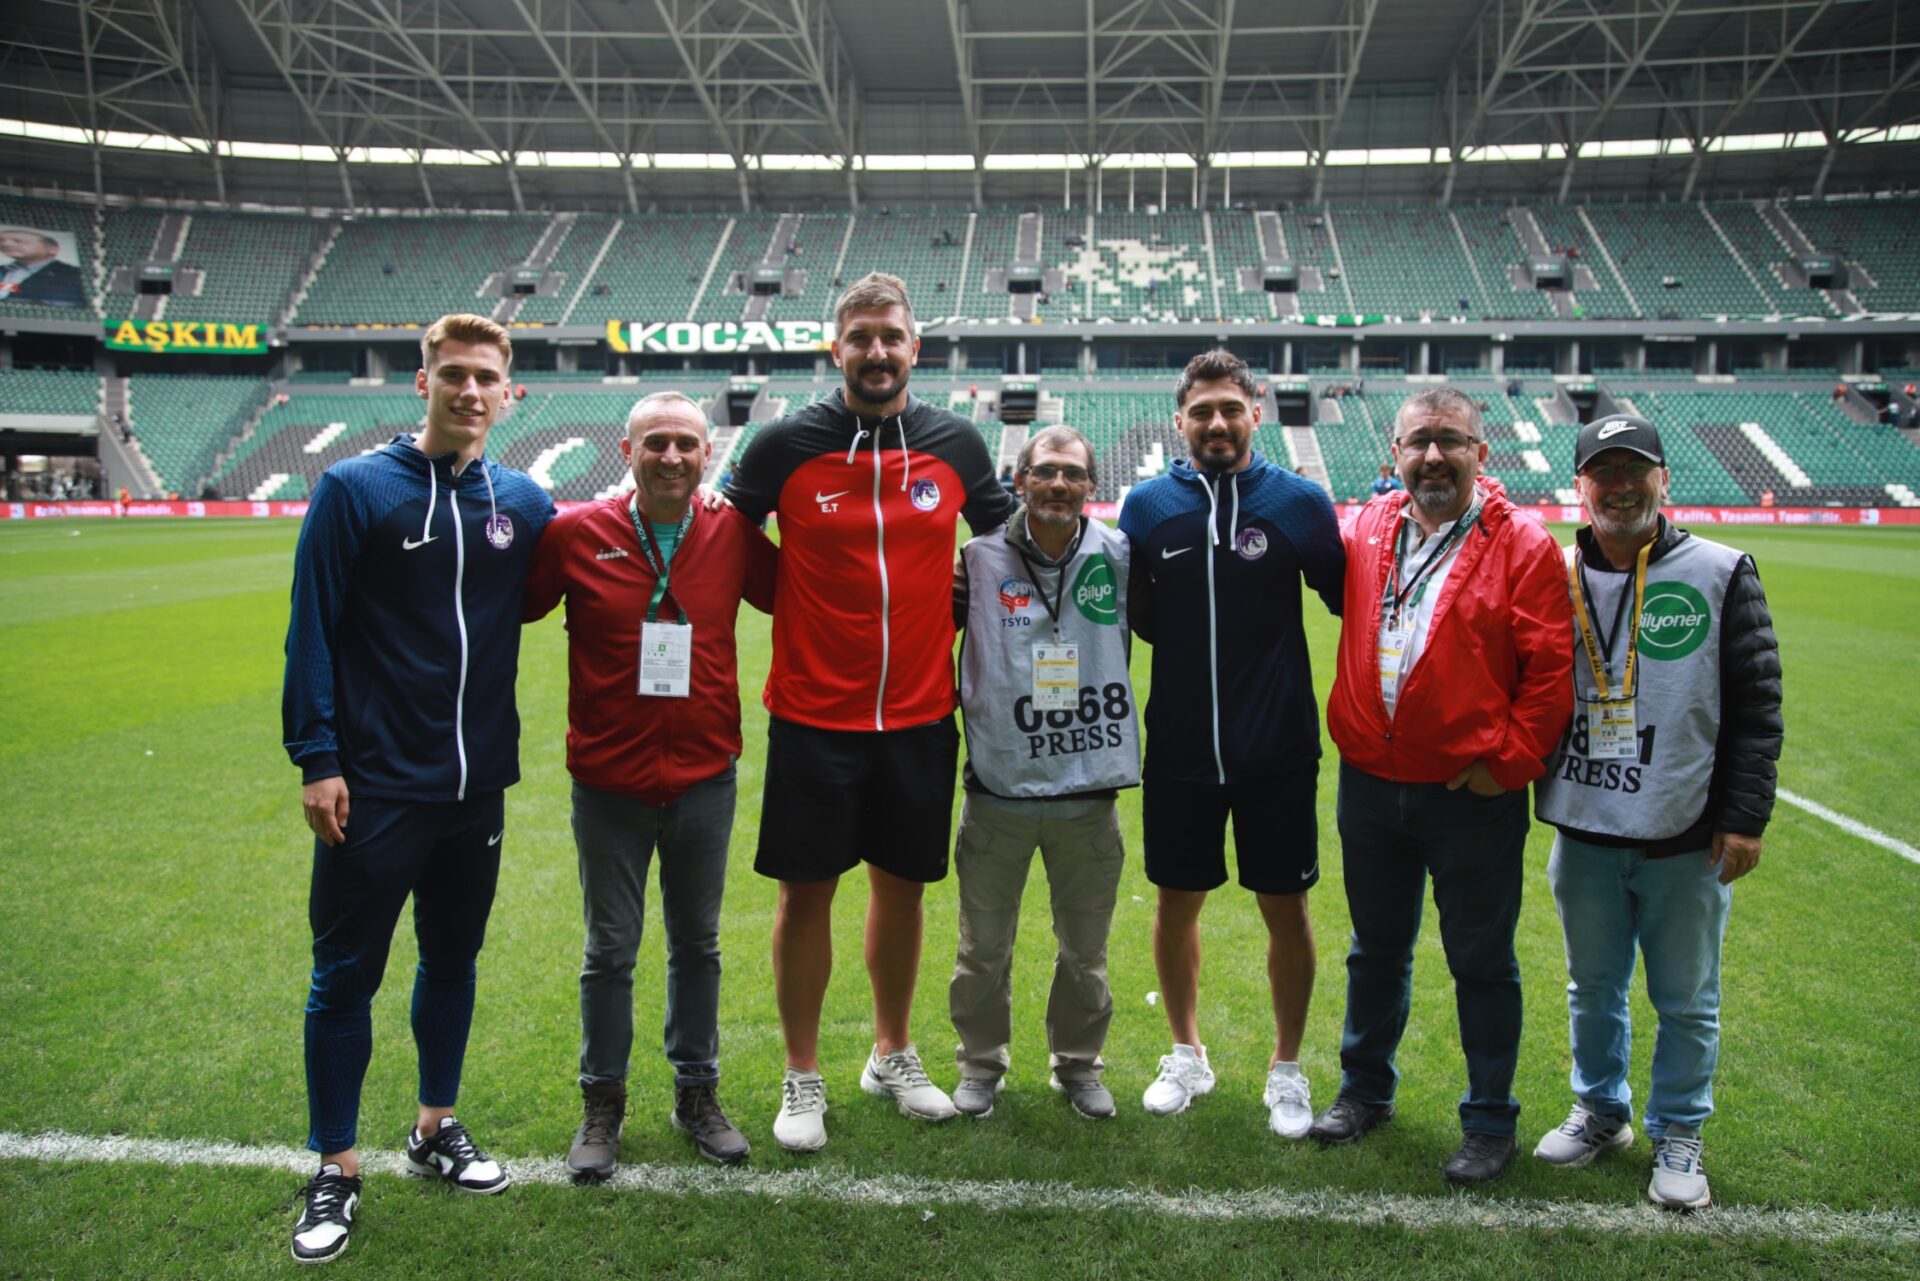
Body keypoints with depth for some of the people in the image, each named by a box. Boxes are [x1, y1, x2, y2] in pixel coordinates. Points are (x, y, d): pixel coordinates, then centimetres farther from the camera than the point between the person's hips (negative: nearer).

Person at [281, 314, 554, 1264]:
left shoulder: (524, 503, 4)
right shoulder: (355, 489, -6)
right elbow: (311, 631, -7)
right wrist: (317, 758, -11)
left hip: (476, 784, 4)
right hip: (374, 786, -4)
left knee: (454, 960, 16)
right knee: (346, 976, 4)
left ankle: (437, 1129, 34)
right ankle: (336, 1169, 20)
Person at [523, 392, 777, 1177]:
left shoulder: (733, 536, -3)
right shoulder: (575, 535, -7)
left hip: (705, 780, 2)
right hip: (608, 782, -1)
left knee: (697, 944, 15)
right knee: (610, 951, 10)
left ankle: (697, 1094, 33)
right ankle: (602, 1105, 29)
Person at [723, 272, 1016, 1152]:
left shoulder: (956, 444, 2)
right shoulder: (786, 445, -5)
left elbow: (1005, 539, 17)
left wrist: (949, 619, 9)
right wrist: (799, 611, 1)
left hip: (920, 715, 2)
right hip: (813, 716, -2)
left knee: (902, 885, 13)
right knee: (805, 892, 4)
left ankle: (893, 1055, 33)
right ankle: (802, 1079, 22)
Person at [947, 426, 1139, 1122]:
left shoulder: (1118, 555, -1)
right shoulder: (981, 558, -5)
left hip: (1090, 795, 1)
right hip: (998, 790, -1)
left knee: (1085, 951, 14)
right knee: (984, 948, 12)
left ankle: (1078, 1064, 35)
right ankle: (981, 1063, 33)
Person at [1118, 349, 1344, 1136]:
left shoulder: (1300, 502, -4)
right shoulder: (1148, 506, 1)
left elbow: (1350, 600, 1)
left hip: (1278, 748, -1)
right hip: (1178, 748, 2)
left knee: (1285, 908, 8)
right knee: (1177, 902, 13)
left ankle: (1287, 1069, 28)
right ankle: (1187, 1055, 34)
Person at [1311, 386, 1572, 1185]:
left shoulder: (1522, 546, -8)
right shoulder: (1366, 530, 4)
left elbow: (1550, 670, -10)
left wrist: (1508, 761, -13)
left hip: (1471, 795, -4)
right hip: (1370, 783, 4)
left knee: (1482, 962, 10)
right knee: (1376, 949, 19)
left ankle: (1490, 1123, 26)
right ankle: (1365, 1090, 37)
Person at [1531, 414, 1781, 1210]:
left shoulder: (1720, 574, -3)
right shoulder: (1557, 579, 3)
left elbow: (1757, 704, -3)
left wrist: (1744, 816, -7)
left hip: (1686, 841, -2)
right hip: (1583, 834, 2)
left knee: (1686, 999, 10)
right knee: (1593, 987, 17)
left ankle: (1679, 1136, 29)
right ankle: (1601, 1112, 36)